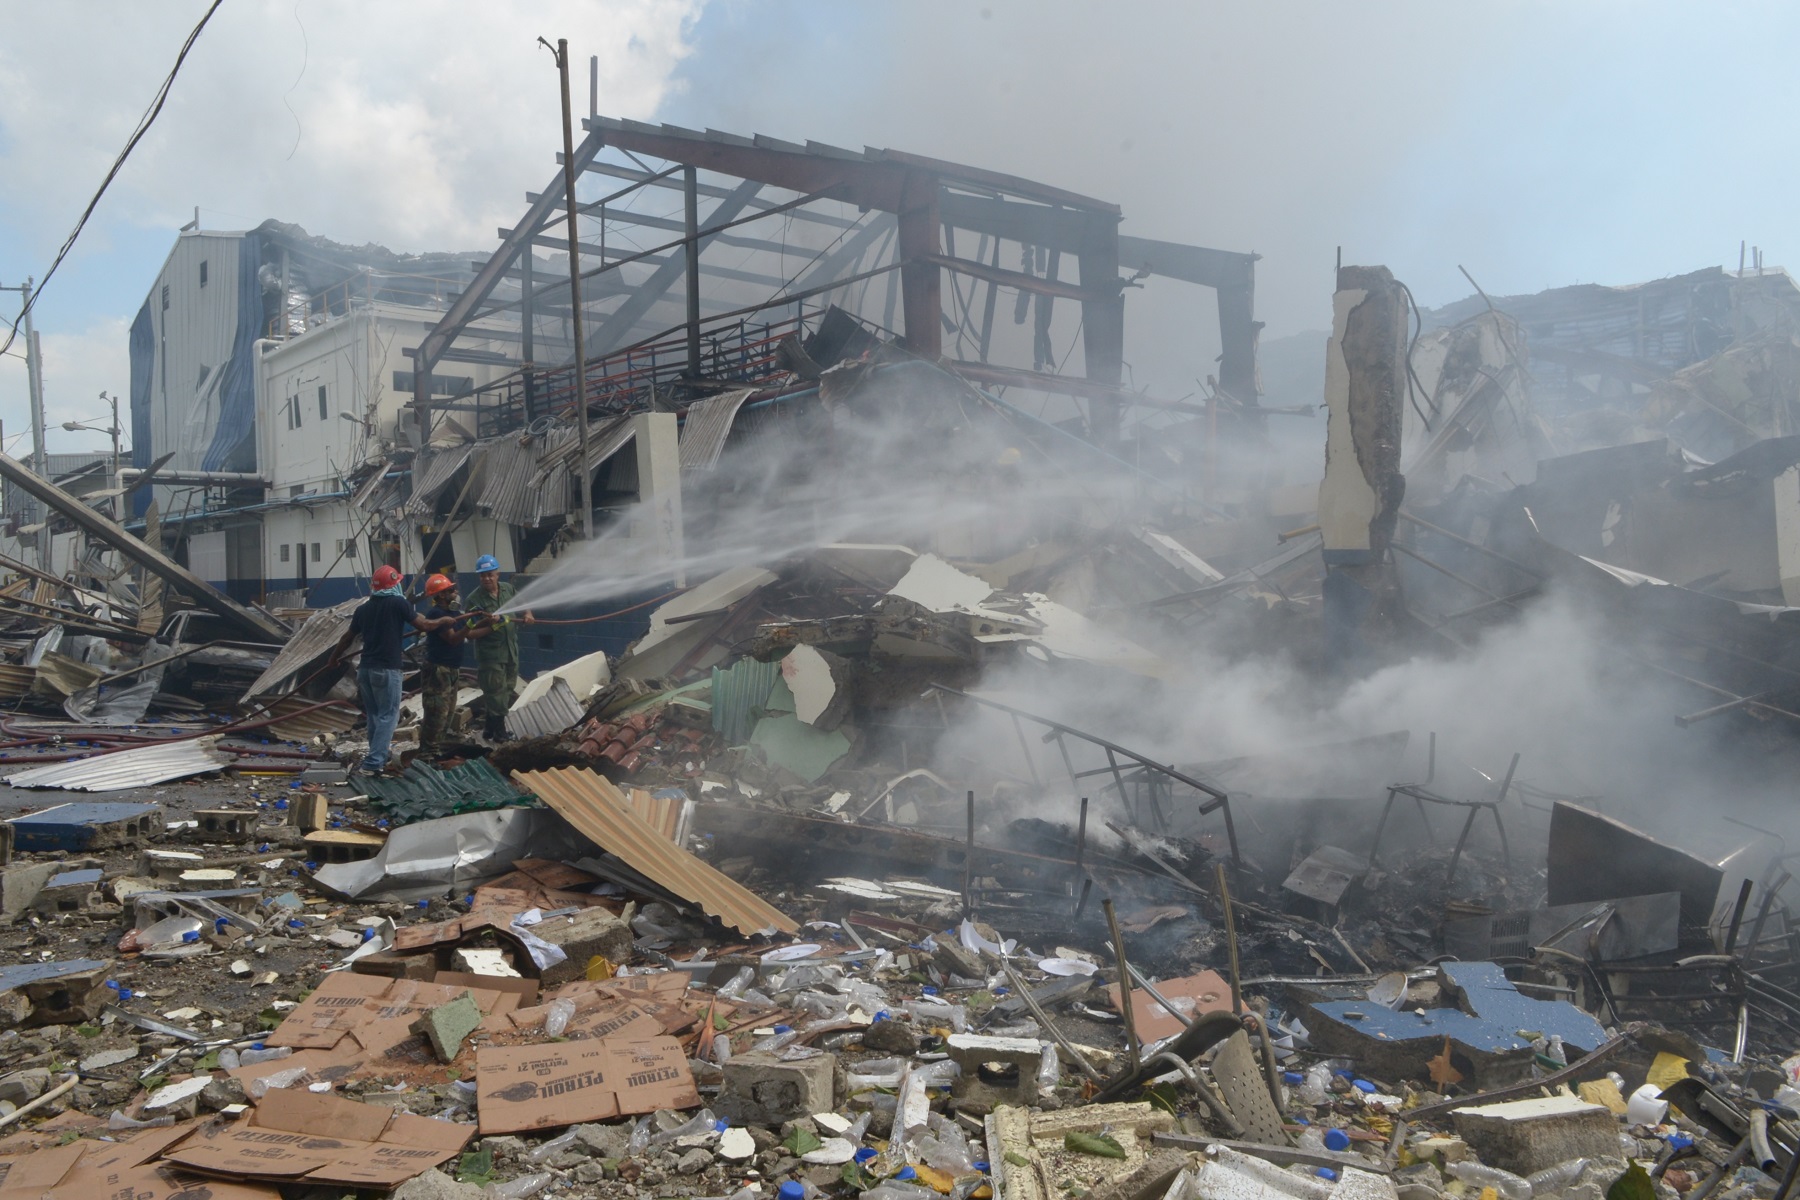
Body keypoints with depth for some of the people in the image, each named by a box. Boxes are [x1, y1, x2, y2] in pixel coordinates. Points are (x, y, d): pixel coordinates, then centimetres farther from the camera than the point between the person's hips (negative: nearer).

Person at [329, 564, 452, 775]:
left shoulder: (364, 608, 9)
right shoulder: (399, 603, -7)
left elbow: (348, 637, 17)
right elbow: (424, 626, -4)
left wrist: (334, 657, 32)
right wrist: (444, 621, 15)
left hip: (365, 668, 6)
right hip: (386, 669, -6)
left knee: (374, 715, 16)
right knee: (388, 715, -3)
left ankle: (378, 758, 25)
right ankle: (374, 762, -11)